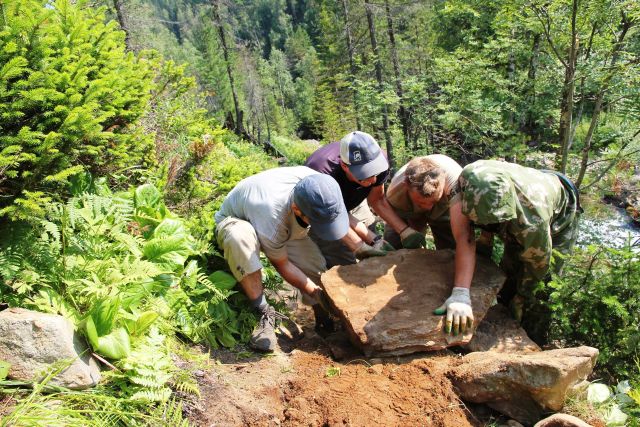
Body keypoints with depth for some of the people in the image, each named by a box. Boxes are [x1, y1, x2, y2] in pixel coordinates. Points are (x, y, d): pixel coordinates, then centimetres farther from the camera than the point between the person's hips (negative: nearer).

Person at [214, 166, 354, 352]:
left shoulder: (317, 182, -30)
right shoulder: (272, 217, -44)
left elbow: (336, 216, -6)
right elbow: (282, 265, -24)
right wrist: (315, 292, -21)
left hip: (285, 227, 5)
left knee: (316, 268, -19)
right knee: (240, 236, -41)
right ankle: (264, 313, -30)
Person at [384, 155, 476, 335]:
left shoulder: (455, 180, -48)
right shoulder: (395, 192, -39)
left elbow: (464, 238, -56)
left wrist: (461, 294, -64)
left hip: (446, 208, -1)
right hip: (407, 213, 1)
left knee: (452, 260, -13)